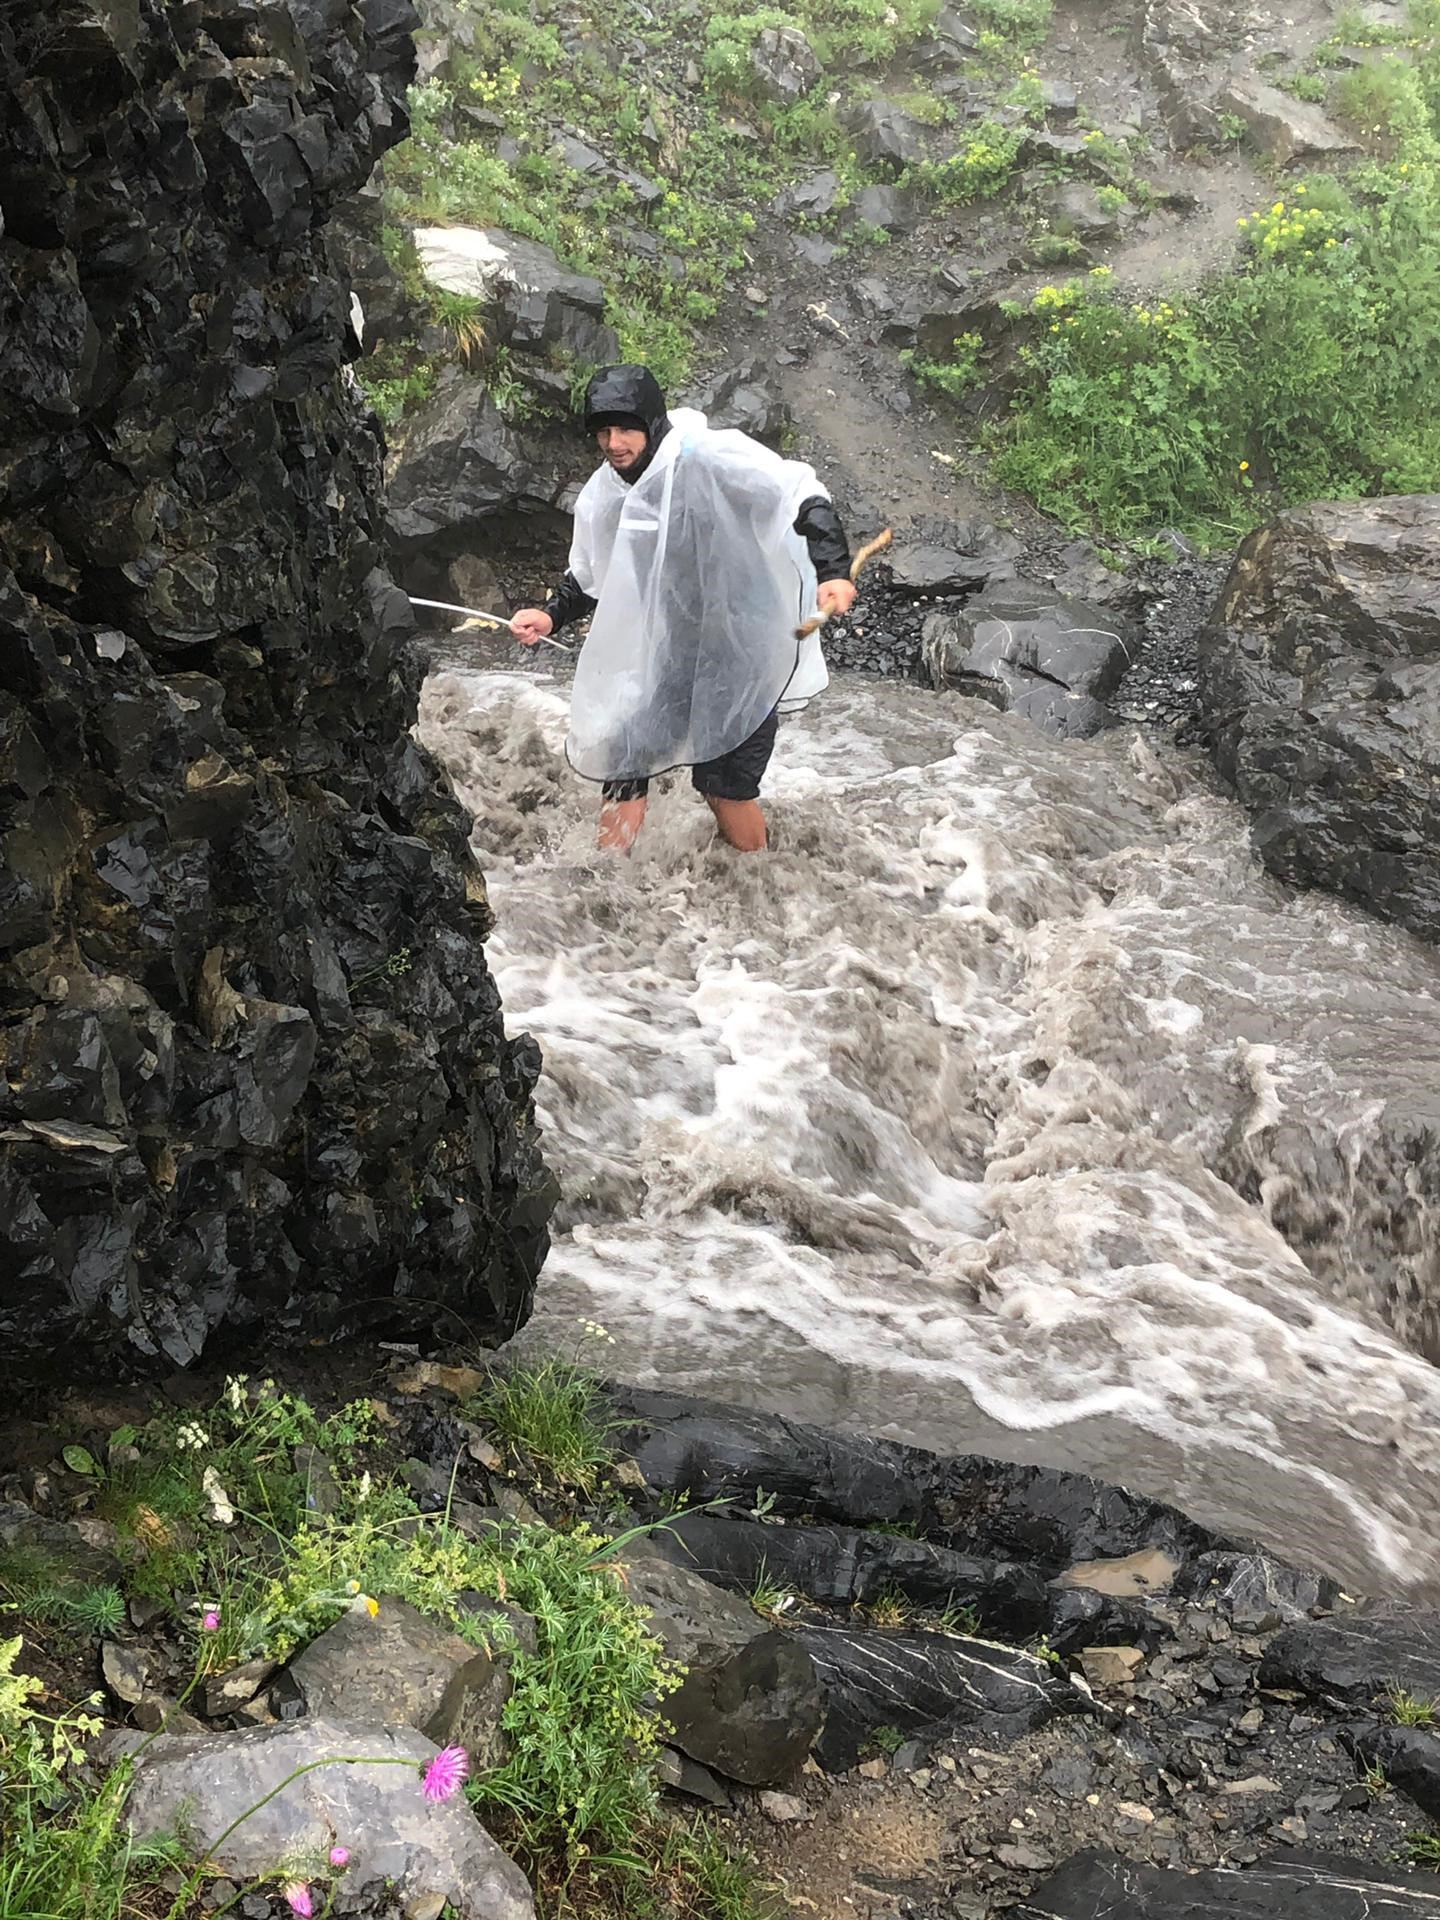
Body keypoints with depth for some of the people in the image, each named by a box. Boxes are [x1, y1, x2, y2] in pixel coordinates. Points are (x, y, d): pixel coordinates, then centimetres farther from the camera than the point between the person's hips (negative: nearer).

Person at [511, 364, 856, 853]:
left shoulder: (710, 456, -22)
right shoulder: (602, 496, -1)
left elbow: (801, 495, -23)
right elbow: (588, 576, 16)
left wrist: (833, 572, -36)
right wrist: (551, 616, -3)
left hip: (742, 650, -6)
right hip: (664, 652, 6)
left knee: (726, 786, -3)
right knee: (620, 757, 5)